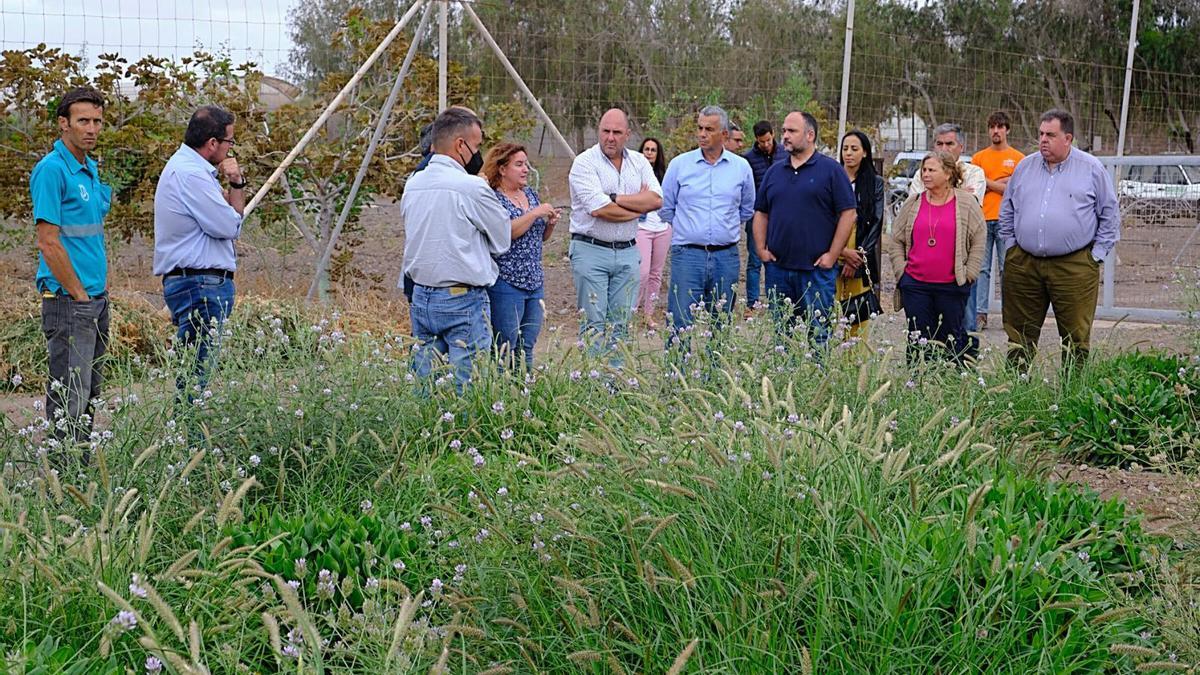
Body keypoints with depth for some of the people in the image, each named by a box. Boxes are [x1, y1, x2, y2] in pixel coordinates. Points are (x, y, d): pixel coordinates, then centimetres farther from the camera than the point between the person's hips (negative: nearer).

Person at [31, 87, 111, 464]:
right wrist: (80, 295, -14)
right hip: (68, 301, -9)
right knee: (70, 397, -7)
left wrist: (104, 285, 15)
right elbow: (48, 242, -18)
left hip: (96, 299, 9)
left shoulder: (92, 168, 14)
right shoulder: (52, 170, -13)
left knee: (89, 392, 14)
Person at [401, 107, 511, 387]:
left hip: (421, 298, 7)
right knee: (467, 387, -3)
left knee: (424, 383, 10)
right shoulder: (472, 187, -14)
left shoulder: (412, 185, 7)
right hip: (463, 301, -7)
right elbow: (503, 240, -3)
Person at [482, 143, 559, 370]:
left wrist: (551, 223, 1)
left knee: (527, 351, 11)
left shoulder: (531, 194, 14)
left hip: (534, 282, 8)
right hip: (506, 282, -7)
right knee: (506, 351, -5)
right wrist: (535, 213, -18)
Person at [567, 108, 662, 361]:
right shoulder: (585, 163, -5)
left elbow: (656, 200, -4)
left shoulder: (639, 162, 10)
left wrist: (616, 198, -13)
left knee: (621, 324, 7)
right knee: (594, 324, -5)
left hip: (627, 252, 5)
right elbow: (599, 209, -17)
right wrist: (639, 206, -5)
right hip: (591, 251, -4)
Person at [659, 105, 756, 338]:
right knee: (680, 325, -7)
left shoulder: (741, 167, 6)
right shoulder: (680, 164, 2)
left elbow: (747, 210, 20)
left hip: (726, 257, 2)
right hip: (687, 255, -2)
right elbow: (665, 208, 10)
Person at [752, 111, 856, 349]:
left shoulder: (830, 170, -1)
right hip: (778, 269, 5)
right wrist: (761, 249, 6)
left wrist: (832, 255, -9)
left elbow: (849, 213, -5)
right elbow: (761, 213, 19)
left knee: (818, 334, -2)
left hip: (817, 269, -5)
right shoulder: (774, 171, 14)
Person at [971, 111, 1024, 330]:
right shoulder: (978, 157, 14)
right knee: (981, 268, -2)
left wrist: (987, 182, -4)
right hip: (982, 219, 2)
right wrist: (1000, 184, -4)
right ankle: (980, 314, -1)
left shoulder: (1017, 158, 8)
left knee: (1007, 268, -2)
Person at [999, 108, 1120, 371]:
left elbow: (1110, 215, 6)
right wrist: (1010, 245, 12)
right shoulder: (1025, 167, 11)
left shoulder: (1092, 169, 2)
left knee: (1076, 338, 0)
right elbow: (1007, 211, 21)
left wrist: (1097, 254, 0)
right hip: (1023, 264, 3)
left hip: (1074, 267, -3)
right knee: (1019, 335, 6)